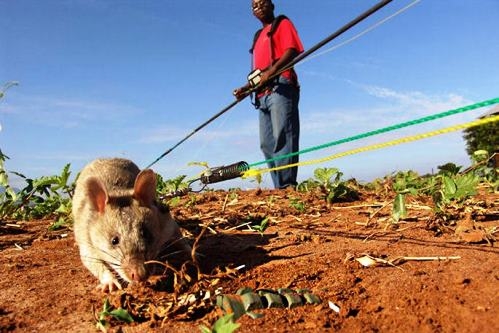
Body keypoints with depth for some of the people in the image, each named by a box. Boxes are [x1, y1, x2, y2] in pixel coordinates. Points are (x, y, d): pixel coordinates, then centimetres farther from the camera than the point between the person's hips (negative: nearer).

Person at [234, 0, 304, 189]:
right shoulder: (258, 36, 32)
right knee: (267, 143, -1)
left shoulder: (282, 23, 13)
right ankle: (279, 187, -2)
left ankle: (287, 186, -21)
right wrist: (246, 88, 12)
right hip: (263, 94, 8)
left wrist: (271, 71, -19)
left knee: (282, 137, -18)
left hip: (280, 87, -7)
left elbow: (292, 51, -5)